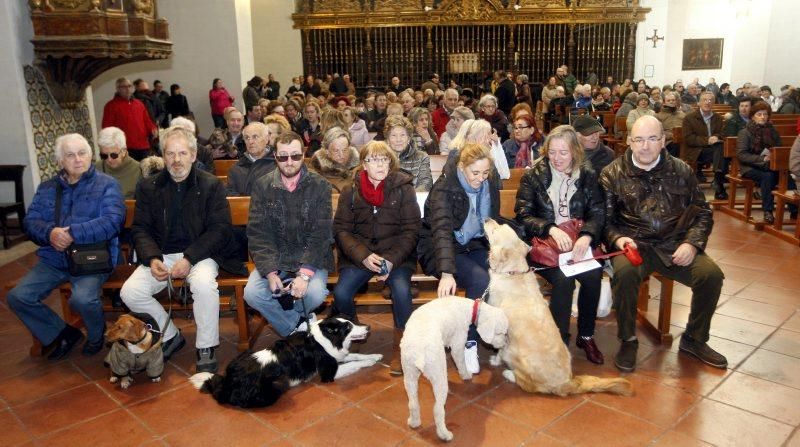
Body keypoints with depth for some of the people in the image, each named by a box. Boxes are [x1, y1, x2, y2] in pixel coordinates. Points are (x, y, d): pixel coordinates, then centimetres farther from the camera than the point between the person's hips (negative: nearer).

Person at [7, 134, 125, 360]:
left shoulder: (106, 185, 1)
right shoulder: (47, 188, 16)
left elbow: (112, 221, -14)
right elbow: (30, 221, 7)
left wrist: (73, 234, -20)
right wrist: (49, 233, -15)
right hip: (53, 259, 5)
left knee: (82, 299, -30)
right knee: (17, 297, -10)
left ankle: (97, 334, 6)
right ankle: (61, 334, 13)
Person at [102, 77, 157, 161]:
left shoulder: (139, 103, 19)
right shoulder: (111, 106, 3)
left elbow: (147, 121, 23)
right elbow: (107, 128, -1)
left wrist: (153, 129, 2)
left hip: (144, 147, 6)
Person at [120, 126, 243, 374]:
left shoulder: (211, 185, -2)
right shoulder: (148, 187, 8)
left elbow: (220, 229, -8)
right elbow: (140, 229, 8)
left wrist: (189, 258, -19)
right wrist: (152, 258, -13)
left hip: (198, 253, -3)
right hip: (162, 255, 4)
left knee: (204, 285, -34)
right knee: (129, 292, -18)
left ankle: (206, 349, -13)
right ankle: (169, 336, 7)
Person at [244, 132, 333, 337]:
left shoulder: (320, 186, -4)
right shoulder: (263, 186, 0)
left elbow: (320, 235, -11)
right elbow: (258, 234, -5)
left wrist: (305, 273, -24)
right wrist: (270, 272, -19)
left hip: (310, 258, -1)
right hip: (274, 259, 2)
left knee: (315, 293, -29)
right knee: (252, 293, -24)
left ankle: (284, 316, 7)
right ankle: (299, 327, -1)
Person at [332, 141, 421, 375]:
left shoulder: (403, 188, -2)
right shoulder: (350, 191, 2)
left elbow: (410, 230, -4)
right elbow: (341, 230, 0)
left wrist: (392, 259, -18)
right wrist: (363, 256, -16)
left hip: (396, 253, -1)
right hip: (359, 254, 2)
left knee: (401, 289, -30)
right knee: (341, 293, -22)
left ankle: (400, 344, -6)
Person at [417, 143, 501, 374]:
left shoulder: (490, 183, -2)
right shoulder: (444, 188, -21)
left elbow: (493, 221, 6)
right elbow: (442, 230, -33)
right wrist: (447, 273, -47)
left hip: (474, 245, 5)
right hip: (440, 250, -5)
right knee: (480, 280, -31)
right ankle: (469, 343, -15)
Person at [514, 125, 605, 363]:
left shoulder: (588, 175, 8)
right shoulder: (533, 176, 1)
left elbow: (597, 213, 0)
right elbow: (523, 215, -6)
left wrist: (586, 236, -22)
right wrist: (551, 229, -23)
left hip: (577, 243, 2)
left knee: (593, 275, -26)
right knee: (563, 279, -30)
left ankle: (586, 336, -3)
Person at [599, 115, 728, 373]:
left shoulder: (681, 171, 10)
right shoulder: (613, 174, 4)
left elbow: (702, 213, 14)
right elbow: (604, 218, 4)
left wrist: (692, 243, -3)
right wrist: (617, 238, -17)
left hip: (674, 245, 3)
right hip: (633, 244, -2)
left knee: (711, 274, -21)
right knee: (624, 272, -34)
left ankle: (694, 339, 6)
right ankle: (628, 340, -10)